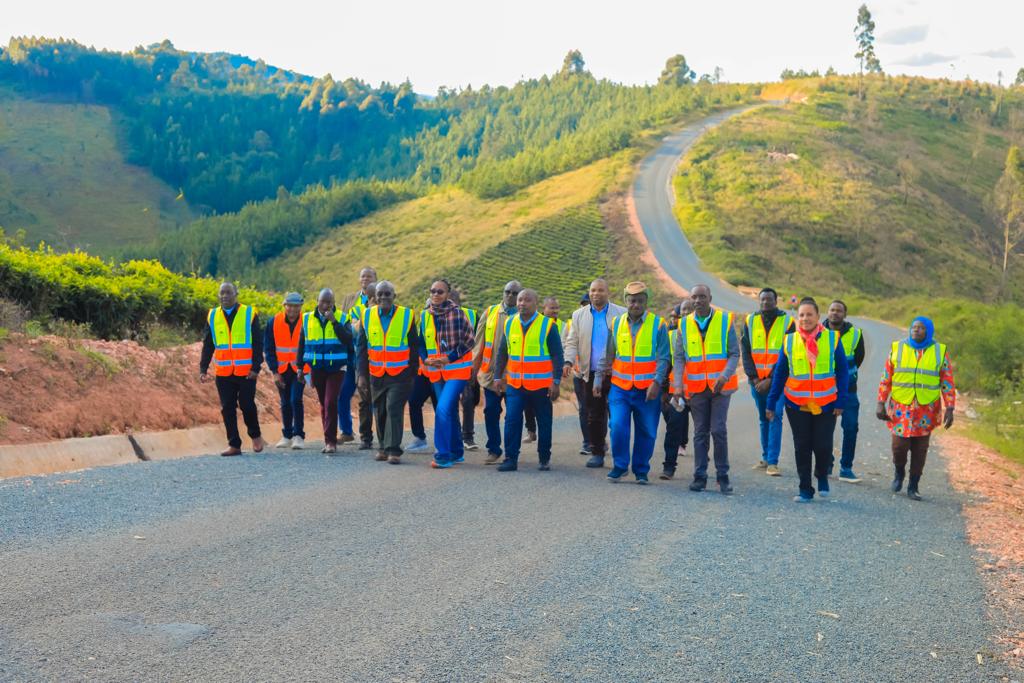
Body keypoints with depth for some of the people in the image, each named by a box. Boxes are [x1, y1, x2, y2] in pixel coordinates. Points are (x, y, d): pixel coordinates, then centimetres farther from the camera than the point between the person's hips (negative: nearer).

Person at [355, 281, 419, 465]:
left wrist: (413, 373, 2)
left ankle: (394, 450, -7)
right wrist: (362, 373, 2)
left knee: (394, 409, -10)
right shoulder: (367, 316, 3)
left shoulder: (406, 315, -2)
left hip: (400, 375, -3)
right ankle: (383, 447, 22)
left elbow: (414, 347, 4)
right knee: (379, 412, 9)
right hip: (376, 375, 3)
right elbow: (361, 346, 8)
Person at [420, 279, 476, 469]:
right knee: (450, 412, 15)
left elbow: (469, 341, -8)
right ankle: (456, 452, 27)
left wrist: (449, 358, -15)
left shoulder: (457, 313, -10)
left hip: (457, 369, -6)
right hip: (436, 371, 6)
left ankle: (443, 455, -13)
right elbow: (421, 342, 14)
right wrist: (426, 359, -4)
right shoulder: (425, 315, 6)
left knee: (443, 409, -18)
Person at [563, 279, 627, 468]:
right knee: (594, 416, 8)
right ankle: (597, 453, 16)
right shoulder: (579, 315, 10)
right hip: (591, 374, 3)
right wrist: (568, 361, -8)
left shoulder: (621, 314, 2)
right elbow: (572, 342, 9)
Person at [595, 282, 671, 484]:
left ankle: (641, 471, 20)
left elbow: (663, 358, -4)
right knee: (618, 426, -9)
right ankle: (619, 465, 10)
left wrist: (657, 383, -14)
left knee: (646, 432, 5)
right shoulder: (616, 323, 7)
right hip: (620, 387, 2)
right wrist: (599, 379, 9)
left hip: (648, 390, -1)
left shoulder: (658, 324, -1)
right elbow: (607, 355, 13)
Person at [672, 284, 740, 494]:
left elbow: (734, 353, -1)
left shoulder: (725, 320, -1)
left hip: (720, 386, -2)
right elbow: (679, 358, 4)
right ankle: (700, 476, 13)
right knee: (700, 432, 7)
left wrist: (725, 375, -18)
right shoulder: (684, 324, 5)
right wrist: (678, 385, -8)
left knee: (718, 430, -7)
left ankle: (723, 476, 6)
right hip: (695, 387, 2)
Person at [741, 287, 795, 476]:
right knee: (763, 419, 11)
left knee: (775, 417, -9)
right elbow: (745, 351, 6)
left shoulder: (787, 321, -2)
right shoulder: (751, 321, 7)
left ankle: (773, 462, -10)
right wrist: (753, 377, -5)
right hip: (757, 381, 3)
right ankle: (766, 457, 20)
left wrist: (771, 379, -11)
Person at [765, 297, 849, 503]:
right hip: (796, 405, 2)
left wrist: (841, 401, -4)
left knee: (823, 445, -3)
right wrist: (771, 403, 5)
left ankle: (822, 477, 28)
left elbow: (842, 372, 1)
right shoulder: (789, 341, 1)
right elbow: (780, 373, 7)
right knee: (802, 447, 6)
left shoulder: (832, 338, -3)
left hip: (826, 405, -1)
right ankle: (805, 489, 18)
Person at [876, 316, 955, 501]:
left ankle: (913, 486, 18)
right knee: (899, 445, -6)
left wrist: (949, 409, -4)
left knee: (920, 450, 4)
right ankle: (899, 472, 25)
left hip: (926, 411, 0)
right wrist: (881, 404, -1)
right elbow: (886, 379, 5)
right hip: (900, 408, 0)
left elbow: (948, 383, 3)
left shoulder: (940, 352, 3)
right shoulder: (897, 348, 4)